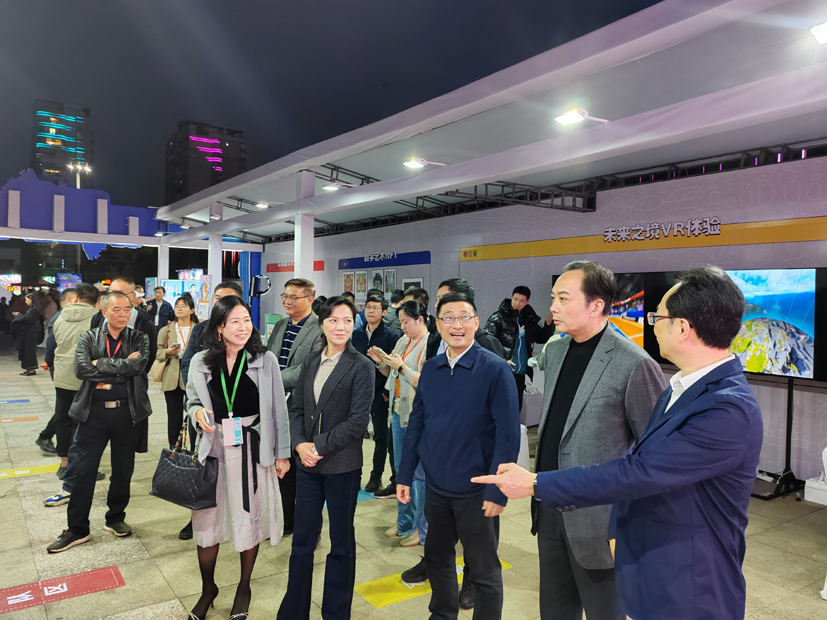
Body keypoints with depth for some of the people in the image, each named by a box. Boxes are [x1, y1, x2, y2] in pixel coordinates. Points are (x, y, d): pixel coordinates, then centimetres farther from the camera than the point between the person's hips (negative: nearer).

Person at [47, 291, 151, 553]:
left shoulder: (139, 339, 1)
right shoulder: (88, 338, 2)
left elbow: (137, 365, -18)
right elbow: (81, 369, -15)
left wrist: (100, 364, -15)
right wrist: (122, 368, -16)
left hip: (127, 413, 0)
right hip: (94, 412, 0)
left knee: (123, 470, 13)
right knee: (84, 471, 5)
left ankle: (116, 518, 32)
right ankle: (77, 529, 19)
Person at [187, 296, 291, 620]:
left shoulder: (265, 360, -7)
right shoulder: (201, 362, -2)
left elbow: (278, 410, -3)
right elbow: (191, 400, 14)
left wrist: (282, 453, -1)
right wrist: (197, 412, -10)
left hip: (253, 451, -1)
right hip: (213, 450, 1)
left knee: (249, 520, 12)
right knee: (207, 521, 10)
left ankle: (243, 588, 36)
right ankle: (208, 588, 36)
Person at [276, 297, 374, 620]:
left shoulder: (361, 366, -10)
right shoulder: (311, 362, 6)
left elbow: (358, 420, -14)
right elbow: (296, 409, 7)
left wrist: (318, 446, -15)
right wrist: (300, 445, -8)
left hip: (342, 466, -4)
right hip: (308, 463, 4)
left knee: (341, 542, 12)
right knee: (302, 539, 12)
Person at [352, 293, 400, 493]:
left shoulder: (390, 335, -6)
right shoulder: (356, 334, 7)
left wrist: (387, 392, -13)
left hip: (379, 392, -4)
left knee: (381, 435, 5)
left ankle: (376, 476, 18)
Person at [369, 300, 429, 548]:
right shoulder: (403, 341, 11)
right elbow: (392, 373, 17)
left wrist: (402, 367, -21)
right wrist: (381, 361, 0)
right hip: (399, 411, 8)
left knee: (420, 472, 0)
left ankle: (422, 529, 14)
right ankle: (404, 521, 31)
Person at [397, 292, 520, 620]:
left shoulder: (495, 370, -13)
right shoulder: (430, 370, 1)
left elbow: (508, 434, -15)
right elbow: (416, 425, 6)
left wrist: (497, 491, -16)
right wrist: (404, 475, 5)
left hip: (474, 490, -5)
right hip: (435, 486, 5)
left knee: (484, 571, 12)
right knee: (437, 557, 22)